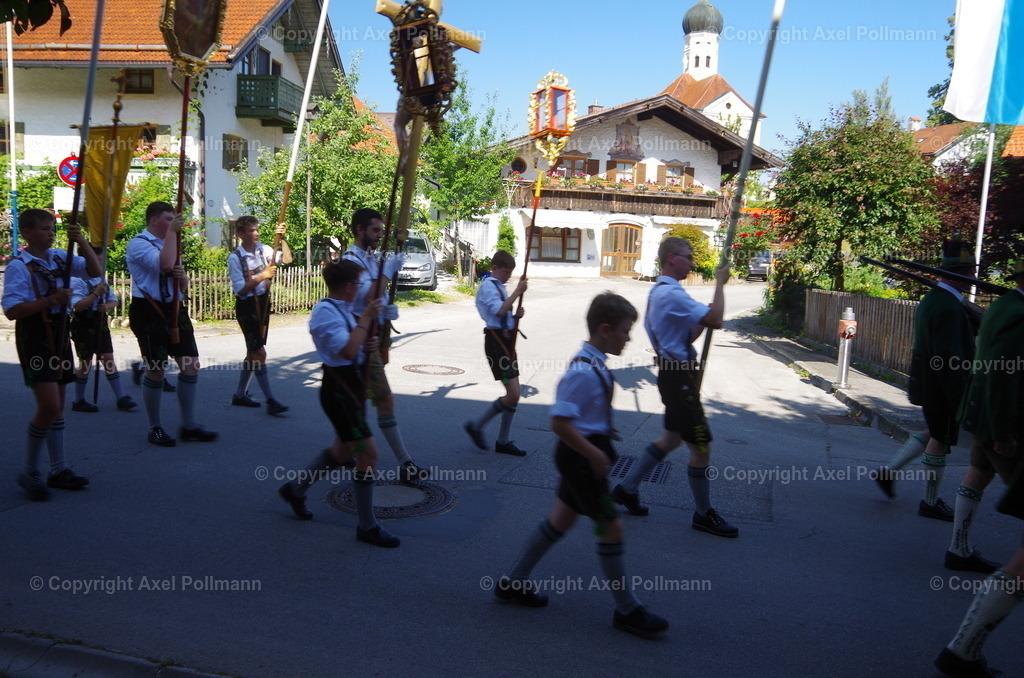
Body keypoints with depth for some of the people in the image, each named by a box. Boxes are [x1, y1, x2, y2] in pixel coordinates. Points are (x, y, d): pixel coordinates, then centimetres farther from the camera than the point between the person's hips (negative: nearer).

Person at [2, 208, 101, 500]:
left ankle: (59, 470, 21)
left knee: (58, 406, 12)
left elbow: (95, 270, 4)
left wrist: (81, 241, -9)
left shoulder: (59, 257, 7)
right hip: (35, 340, -7)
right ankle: (29, 472, 4)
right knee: (49, 406, -13)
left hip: (59, 336, 7)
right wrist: (51, 300, -25)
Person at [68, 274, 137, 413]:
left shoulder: (101, 280, 10)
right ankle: (78, 401, 18)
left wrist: (107, 306, -7)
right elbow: (77, 306, -22)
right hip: (83, 325, -6)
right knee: (85, 363, 2)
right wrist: (96, 293, -26)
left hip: (100, 324, 6)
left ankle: (121, 399, 5)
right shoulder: (77, 281, -13)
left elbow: (113, 300, 15)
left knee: (109, 359, 4)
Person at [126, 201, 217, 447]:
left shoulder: (168, 243, 19)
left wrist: (182, 276, -4)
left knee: (191, 364, 3)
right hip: (149, 310, -8)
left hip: (174, 309, 8)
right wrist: (172, 231, -19)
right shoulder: (138, 243, -8)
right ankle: (155, 429, 14)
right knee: (156, 370, -1)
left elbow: (183, 286, 20)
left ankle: (189, 426, 13)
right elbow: (165, 264, -28)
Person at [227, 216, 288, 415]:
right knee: (259, 352, -9)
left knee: (253, 352, 14)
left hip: (263, 303, 7)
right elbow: (240, 289, -15)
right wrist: (262, 276, -22)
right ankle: (270, 401, -6)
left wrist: (281, 238, -15)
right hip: (247, 306, -7)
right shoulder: (235, 257, -11)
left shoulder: (263, 249, 3)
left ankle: (240, 394, 28)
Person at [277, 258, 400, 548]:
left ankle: (295, 489, 40)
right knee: (368, 453, -9)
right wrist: (365, 319, -20)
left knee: (343, 451, 21)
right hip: (338, 388, -10)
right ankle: (367, 526, 3)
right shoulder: (325, 312, -18)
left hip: (352, 385, 10)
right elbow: (347, 351, -28)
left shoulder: (342, 309, 12)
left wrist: (369, 342, 2)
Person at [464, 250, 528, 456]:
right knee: (513, 394, -13)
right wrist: (518, 291, -19)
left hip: (507, 341, 10)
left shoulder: (499, 287, 19)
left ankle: (503, 441, 18)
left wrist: (516, 316, 4)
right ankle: (476, 426, 3)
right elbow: (499, 310, -26)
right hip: (496, 341, -10)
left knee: (513, 394, 10)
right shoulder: (487, 286, -10)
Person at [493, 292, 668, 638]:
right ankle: (627, 610, 17)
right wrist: (595, 454, -22)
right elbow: (559, 422, -28)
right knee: (611, 526, 1)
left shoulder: (595, 364, 5)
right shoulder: (583, 372, -25)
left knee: (562, 519, 19)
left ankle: (514, 582, 32)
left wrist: (602, 432, 14)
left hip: (580, 455, 10)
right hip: (581, 457, -10)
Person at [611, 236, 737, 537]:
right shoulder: (672, 294, -20)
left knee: (671, 438, 21)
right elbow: (715, 319, -24)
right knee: (701, 448, 0)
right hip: (679, 375, -11)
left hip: (674, 374, 11)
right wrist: (720, 283, -12)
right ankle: (704, 514, 14)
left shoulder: (659, 291, 14)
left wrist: (703, 322, 2)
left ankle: (627, 487, 27)